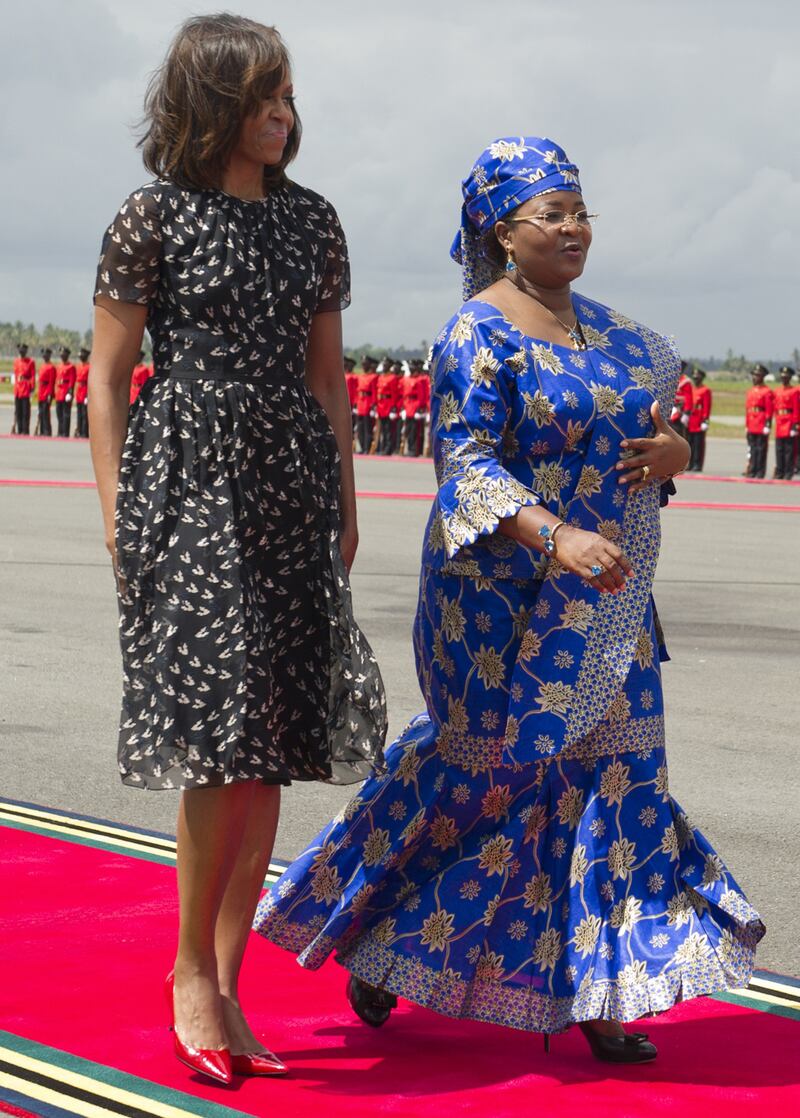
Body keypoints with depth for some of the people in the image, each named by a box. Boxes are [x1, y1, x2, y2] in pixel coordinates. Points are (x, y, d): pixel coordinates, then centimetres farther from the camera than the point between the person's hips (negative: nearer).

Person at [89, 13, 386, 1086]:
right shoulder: (155, 216, -1)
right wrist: (117, 513, -6)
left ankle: (225, 989, 11)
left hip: (290, 484, 5)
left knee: (269, 751, 3)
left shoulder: (312, 220, 13)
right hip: (189, 475, -5)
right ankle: (191, 970, 3)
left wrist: (343, 500, 14)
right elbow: (107, 378, 0)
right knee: (225, 735, -13)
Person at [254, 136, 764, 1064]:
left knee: (614, 773, 3)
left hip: (603, 605, 7)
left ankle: (595, 996, 9)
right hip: (507, 598, -7)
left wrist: (670, 450, -6)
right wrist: (557, 536, -33)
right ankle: (373, 938, 25)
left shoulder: (604, 327, 13)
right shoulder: (479, 335, -10)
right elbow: (467, 463, -19)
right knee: (482, 769, 3)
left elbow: (653, 427, 19)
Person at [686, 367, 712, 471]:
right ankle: (690, 464, 14)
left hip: (699, 424, -6)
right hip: (689, 423, 6)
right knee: (689, 443, 8)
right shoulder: (690, 389, 15)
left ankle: (698, 465, 0)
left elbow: (707, 408, -8)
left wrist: (705, 421, -13)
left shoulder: (705, 391, -4)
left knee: (698, 444, -3)